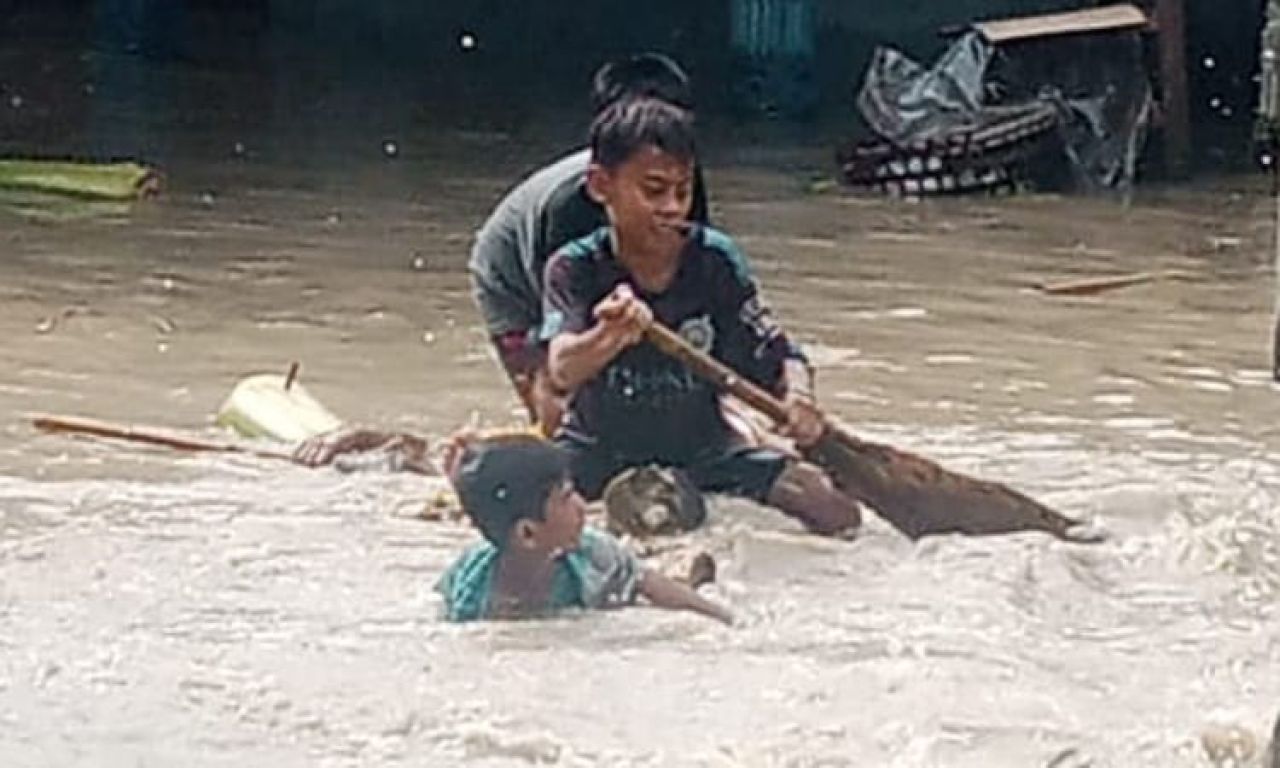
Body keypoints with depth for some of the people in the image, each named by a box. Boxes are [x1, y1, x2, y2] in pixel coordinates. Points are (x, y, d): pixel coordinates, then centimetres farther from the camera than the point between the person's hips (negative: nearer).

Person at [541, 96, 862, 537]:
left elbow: (776, 356, -7)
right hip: (601, 451, -2)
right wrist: (611, 336, -57)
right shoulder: (576, 269, -15)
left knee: (836, 513, -14)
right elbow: (561, 372, -33)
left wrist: (798, 399, -32)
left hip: (701, 450, 2)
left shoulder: (715, 261, -9)